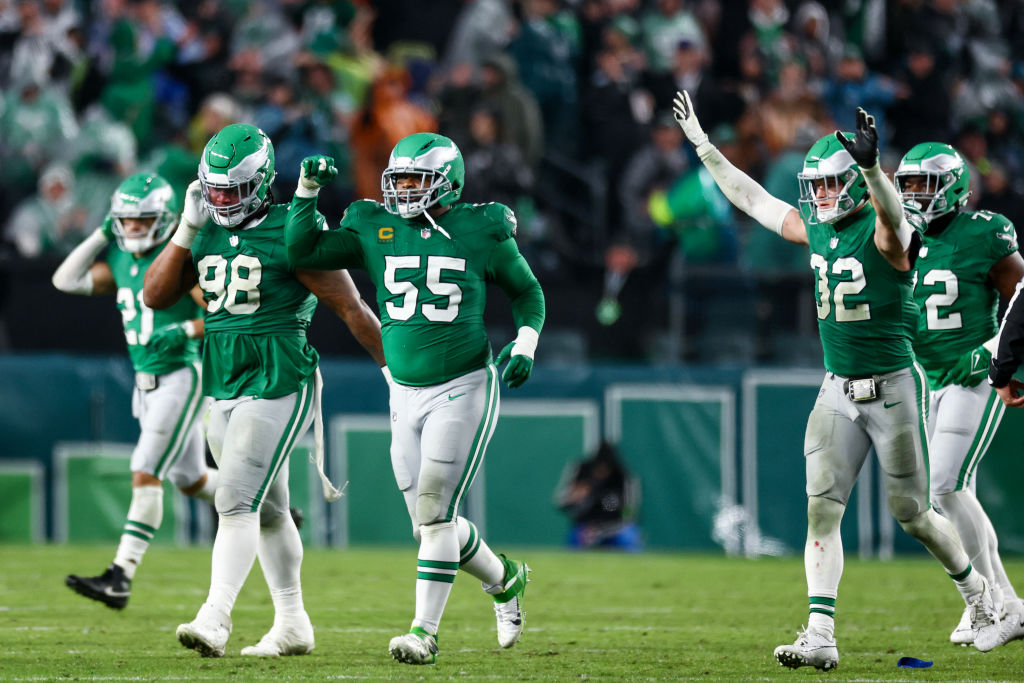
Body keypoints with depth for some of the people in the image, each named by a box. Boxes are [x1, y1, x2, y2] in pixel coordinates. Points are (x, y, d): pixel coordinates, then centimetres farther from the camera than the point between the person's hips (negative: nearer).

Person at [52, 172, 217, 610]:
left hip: (180, 376, -9)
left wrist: (185, 331, -24)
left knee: (146, 473, -14)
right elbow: (66, 281, 4)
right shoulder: (121, 261, 8)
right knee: (190, 479, 18)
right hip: (147, 383, 9)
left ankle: (121, 577, -18)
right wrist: (101, 236, 2)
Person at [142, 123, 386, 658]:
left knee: (237, 500, -18)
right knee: (268, 512, 15)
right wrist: (187, 230, -6)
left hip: (278, 387, -8)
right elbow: (155, 297, 3)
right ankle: (292, 626, 24)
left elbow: (351, 308, -8)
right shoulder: (207, 235, 8)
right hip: (225, 390, 8)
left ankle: (215, 619, -24)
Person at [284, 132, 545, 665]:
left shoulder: (481, 232, -5)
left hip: (464, 387, -5)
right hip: (405, 394, 5)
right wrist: (308, 189, -7)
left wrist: (525, 344, -6)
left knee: (434, 509, -15)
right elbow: (301, 251, 0)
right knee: (432, 520, 7)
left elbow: (527, 290, 9)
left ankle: (425, 633, -13)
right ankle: (504, 580, 34)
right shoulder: (376, 230, 3)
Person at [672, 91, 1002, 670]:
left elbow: (891, 212, -38)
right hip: (838, 391, 6)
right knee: (822, 508, -7)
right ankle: (820, 635, -11)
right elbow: (751, 198, 17)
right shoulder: (817, 231, 6)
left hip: (893, 388, -6)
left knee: (911, 513, 5)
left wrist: (871, 166, -56)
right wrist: (704, 146, 19)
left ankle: (978, 593, 31)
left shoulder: (883, 231, -13)